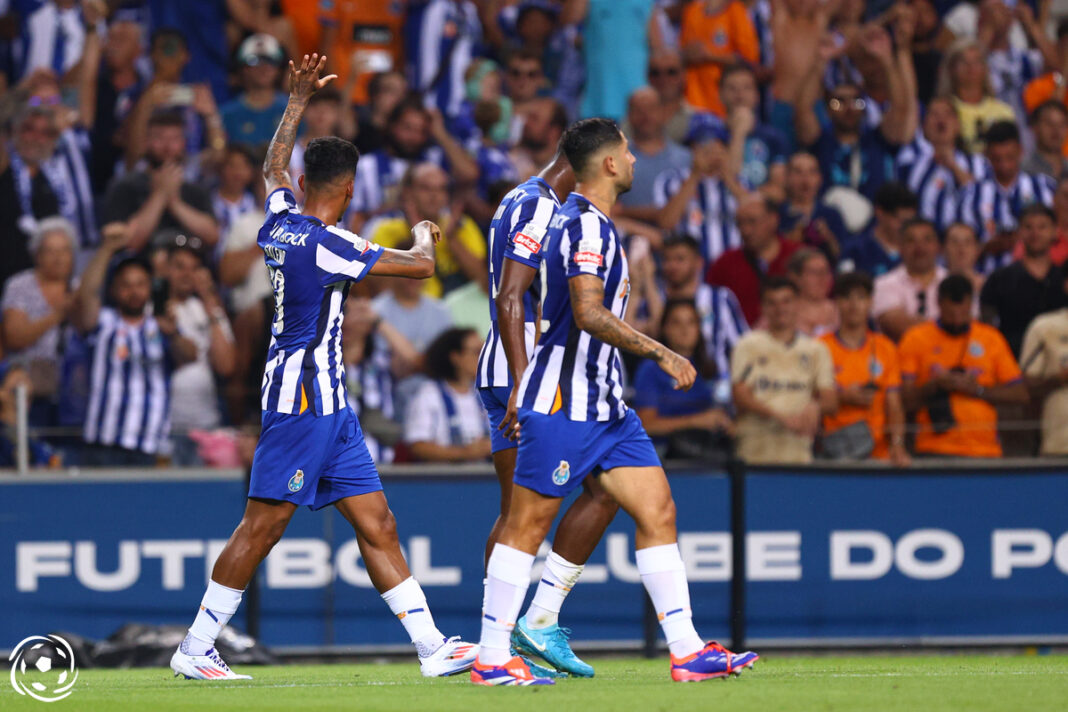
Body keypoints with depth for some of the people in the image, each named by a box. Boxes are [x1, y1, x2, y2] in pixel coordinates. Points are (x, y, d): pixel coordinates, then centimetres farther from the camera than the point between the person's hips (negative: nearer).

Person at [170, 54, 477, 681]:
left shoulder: (281, 222, 8)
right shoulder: (325, 245, -16)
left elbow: (275, 166, 31)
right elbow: (421, 266, -12)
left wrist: (298, 100, 40)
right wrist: (424, 239, 11)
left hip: (327, 403, 10)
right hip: (302, 398, -10)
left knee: (377, 524, 5)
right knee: (265, 524, -5)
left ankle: (432, 647, 3)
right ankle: (195, 650, 1)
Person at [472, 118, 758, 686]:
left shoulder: (588, 222, 16)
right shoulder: (586, 225, -16)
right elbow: (588, 313, -28)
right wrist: (660, 353, -29)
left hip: (605, 404, 10)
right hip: (562, 404, -10)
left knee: (657, 511, 3)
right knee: (528, 524, -3)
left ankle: (686, 650, 1)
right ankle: (492, 657, 2)